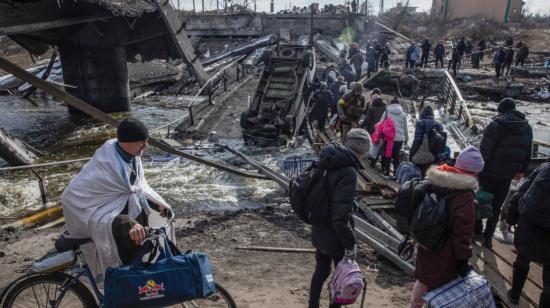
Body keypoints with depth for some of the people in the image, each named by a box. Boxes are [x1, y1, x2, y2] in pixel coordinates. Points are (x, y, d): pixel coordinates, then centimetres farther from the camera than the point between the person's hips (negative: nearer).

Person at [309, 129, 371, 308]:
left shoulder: (328, 161, -2)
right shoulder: (348, 172, -27)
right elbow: (341, 216, -29)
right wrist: (350, 245, -19)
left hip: (319, 231, 8)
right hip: (335, 236, -8)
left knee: (321, 270, 25)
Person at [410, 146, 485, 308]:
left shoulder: (435, 181, -1)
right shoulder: (465, 195, -23)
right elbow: (463, 230, -24)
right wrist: (463, 258, -15)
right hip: (445, 253, -7)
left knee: (423, 279, 26)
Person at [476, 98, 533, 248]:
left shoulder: (496, 125, -13)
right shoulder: (527, 127, 6)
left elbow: (484, 150, -18)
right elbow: (528, 152, 14)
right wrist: (522, 170, 24)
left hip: (489, 173, -4)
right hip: (508, 175, 4)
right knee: (496, 206, 14)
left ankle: (477, 231, 22)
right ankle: (488, 236, 18)